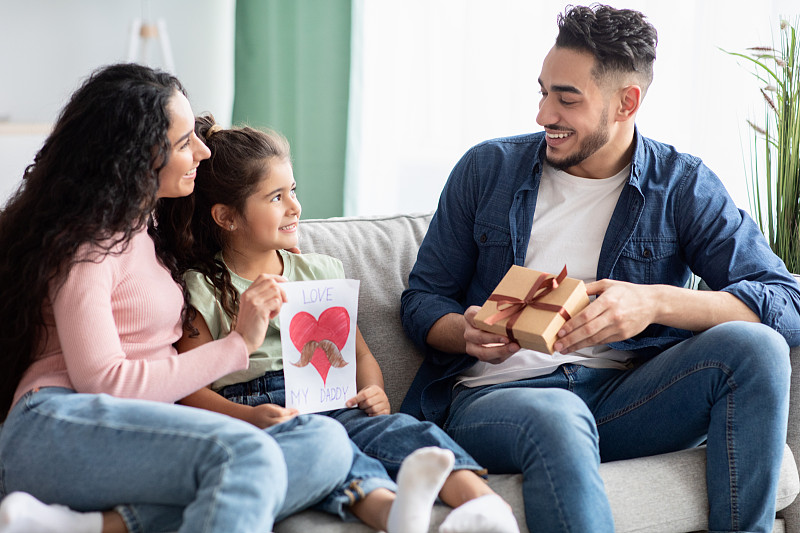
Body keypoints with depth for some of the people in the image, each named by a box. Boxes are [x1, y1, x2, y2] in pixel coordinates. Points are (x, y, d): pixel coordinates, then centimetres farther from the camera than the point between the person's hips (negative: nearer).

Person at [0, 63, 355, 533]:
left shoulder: (146, 223, 23)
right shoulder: (85, 244, -4)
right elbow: (104, 382, -13)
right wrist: (238, 344, -7)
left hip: (143, 437, 8)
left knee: (326, 445, -21)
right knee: (247, 454, -36)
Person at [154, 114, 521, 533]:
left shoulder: (320, 272, 22)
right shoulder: (201, 290, 7)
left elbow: (359, 353, 23)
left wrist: (373, 390, 0)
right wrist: (249, 417, -19)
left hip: (330, 405, 5)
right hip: (251, 410, -4)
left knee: (402, 429, -27)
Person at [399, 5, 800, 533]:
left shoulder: (682, 187, 5)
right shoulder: (487, 169, 9)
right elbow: (422, 297, 13)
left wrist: (655, 302, -22)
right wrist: (468, 334, -12)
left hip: (623, 396, 1)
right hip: (494, 392, -1)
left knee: (756, 347, -25)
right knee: (557, 421, -39)